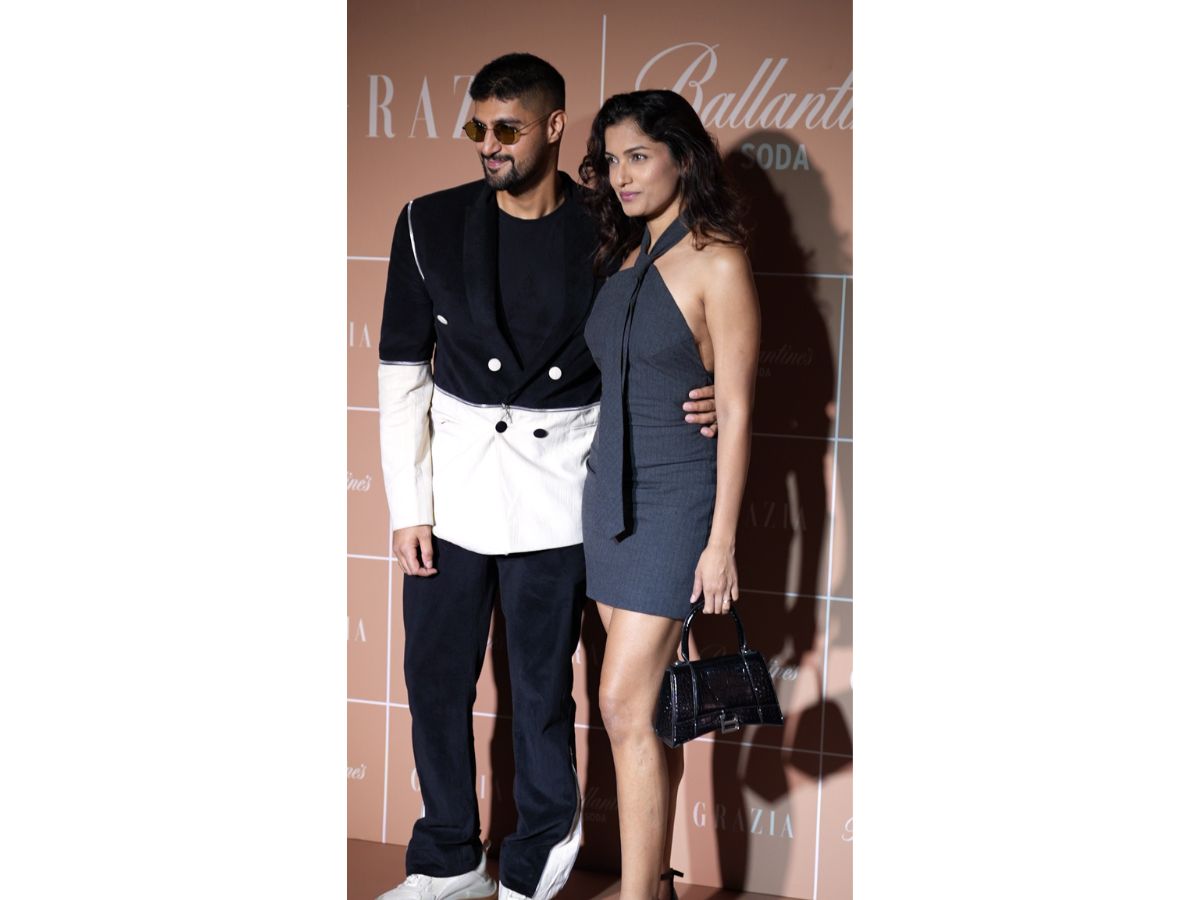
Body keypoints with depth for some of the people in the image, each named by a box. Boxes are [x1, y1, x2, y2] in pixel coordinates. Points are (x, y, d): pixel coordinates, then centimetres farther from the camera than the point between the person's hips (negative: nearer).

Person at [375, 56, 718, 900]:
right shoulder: (431, 224, -2)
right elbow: (403, 370, 1)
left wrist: (704, 398, -15)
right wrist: (406, 505, -2)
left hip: (551, 500, -2)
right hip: (452, 491, 2)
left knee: (542, 687, 7)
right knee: (436, 677, 11)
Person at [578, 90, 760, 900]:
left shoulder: (717, 263, -11)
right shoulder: (623, 258, 11)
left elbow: (737, 411, -13)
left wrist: (723, 541, -15)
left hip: (676, 498, -7)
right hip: (611, 492, 7)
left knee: (628, 704, -10)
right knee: (650, 704, 11)